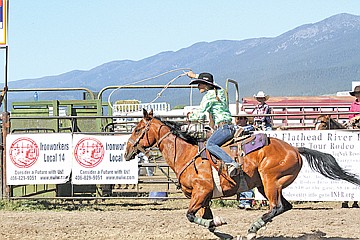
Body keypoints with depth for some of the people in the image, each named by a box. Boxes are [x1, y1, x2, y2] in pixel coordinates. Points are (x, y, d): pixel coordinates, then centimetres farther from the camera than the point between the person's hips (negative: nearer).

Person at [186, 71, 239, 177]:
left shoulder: (208, 96, -7)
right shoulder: (219, 91, 18)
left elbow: (200, 115, -9)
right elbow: (208, 82, 41)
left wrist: (191, 115, 12)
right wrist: (194, 76, 52)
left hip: (224, 127, -10)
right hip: (229, 128, 10)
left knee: (210, 144, -26)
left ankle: (231, 163, -42)